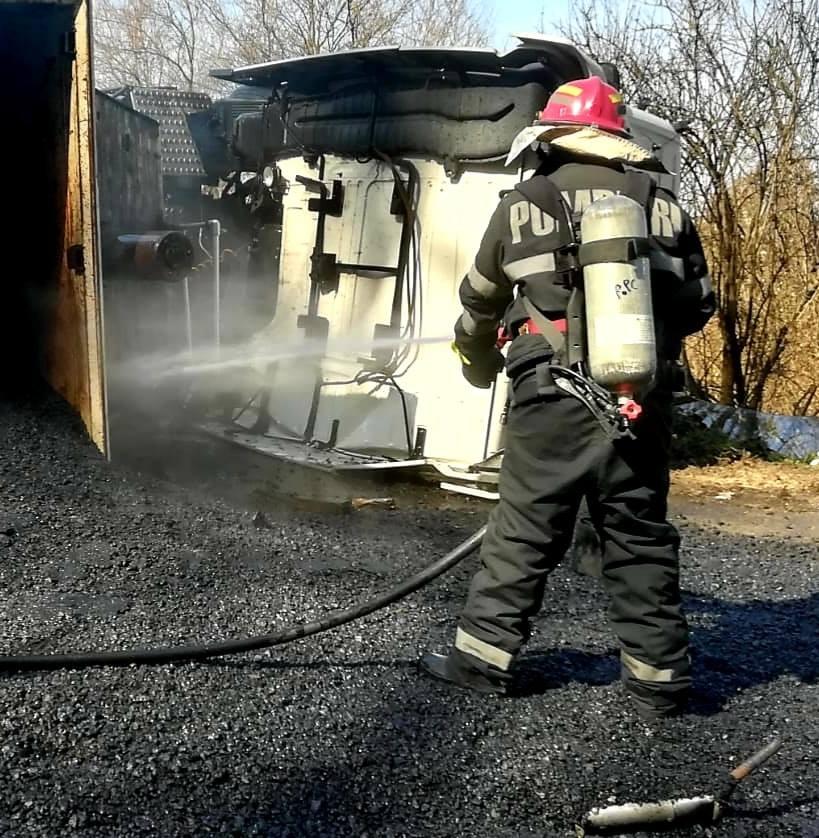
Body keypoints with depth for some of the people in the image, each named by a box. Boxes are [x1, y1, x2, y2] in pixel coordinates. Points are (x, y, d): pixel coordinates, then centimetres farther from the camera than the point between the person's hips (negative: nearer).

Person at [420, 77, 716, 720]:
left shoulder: (523, 205, 5)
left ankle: (484, 655, 15)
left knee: (524, 531, 7)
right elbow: (699, 306, 12)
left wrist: (477, 359, 36)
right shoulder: (662, 205, 10)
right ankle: (660, 677, 18)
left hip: (553, 400, -2)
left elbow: (480, 304, 16)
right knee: (641, 537, 11)